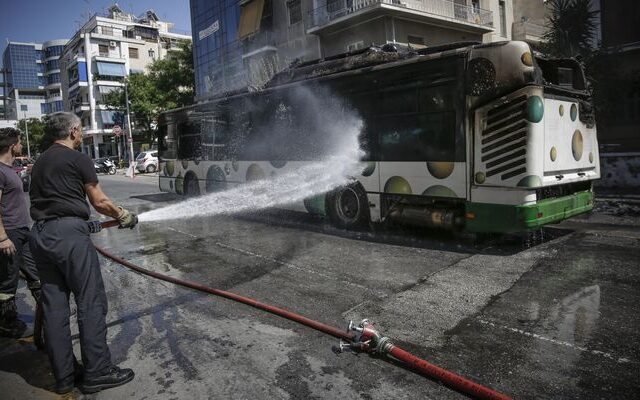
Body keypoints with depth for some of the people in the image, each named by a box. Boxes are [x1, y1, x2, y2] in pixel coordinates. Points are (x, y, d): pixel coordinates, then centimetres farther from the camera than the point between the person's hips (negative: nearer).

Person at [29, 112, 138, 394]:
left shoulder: (40, 162, 22)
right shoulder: (78, 159, -2)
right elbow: (99, 202, -1)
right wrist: (123, 215, 16)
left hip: (39, 234, 8)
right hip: (68, 233, -8)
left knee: (54, 305, 9)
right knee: (91, 302, -2)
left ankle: (63, 376, 16)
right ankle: (97, 372, 2)